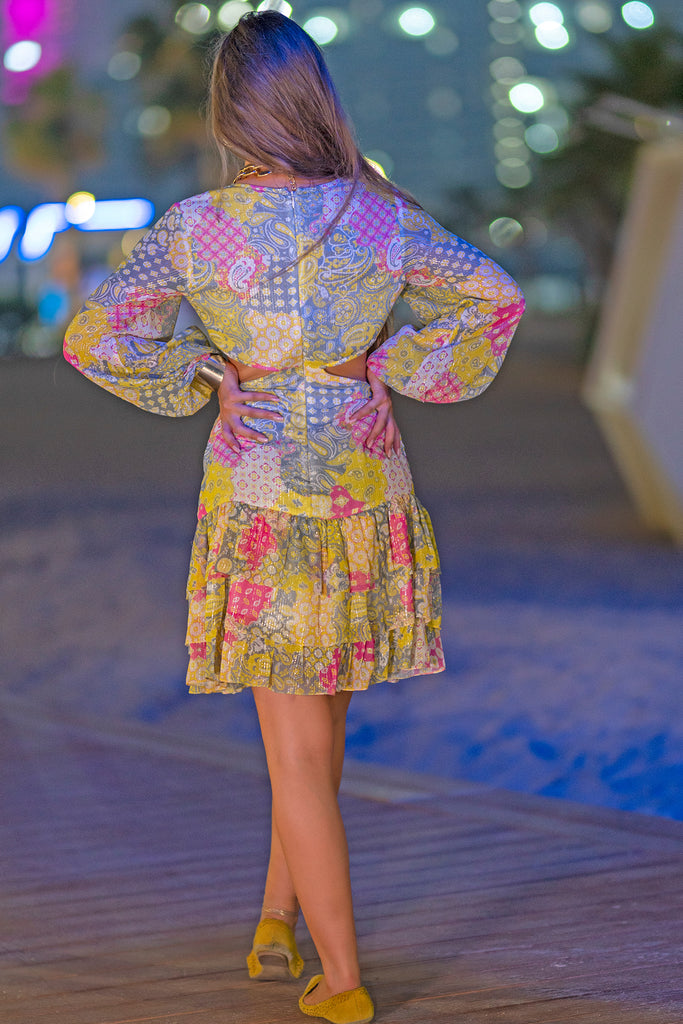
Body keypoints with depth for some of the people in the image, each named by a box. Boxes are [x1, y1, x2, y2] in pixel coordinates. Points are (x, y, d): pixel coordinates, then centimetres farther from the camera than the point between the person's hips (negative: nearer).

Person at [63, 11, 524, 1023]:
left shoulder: (195, 229, -13)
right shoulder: (380, 219, -7)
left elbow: (94, 339, -13)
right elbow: (497, 296, 1)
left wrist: (198, 378, 0)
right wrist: (396, 370, 6)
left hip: (258, 492, -2)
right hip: (364, 478, 2)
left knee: (297, 747, 4)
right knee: (319, 709, 23)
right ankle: (278, 917, 27)